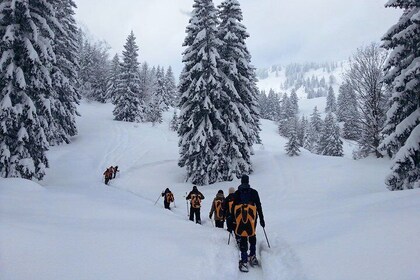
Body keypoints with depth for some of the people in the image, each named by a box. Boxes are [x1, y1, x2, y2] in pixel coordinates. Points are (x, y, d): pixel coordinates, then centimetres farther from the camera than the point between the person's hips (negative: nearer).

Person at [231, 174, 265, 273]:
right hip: (252, 219, 0)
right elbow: (259, 206, 3)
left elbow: (233, 208, 6)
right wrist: (261, 219, 9)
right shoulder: (254, 192, 4)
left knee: (243, 239, 2)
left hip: (240, 219, 0)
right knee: (252, 236, 20)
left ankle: (244, 262, -3)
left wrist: (233, 221, 11)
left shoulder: (236, 193, 6)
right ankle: (252, 257, 17)